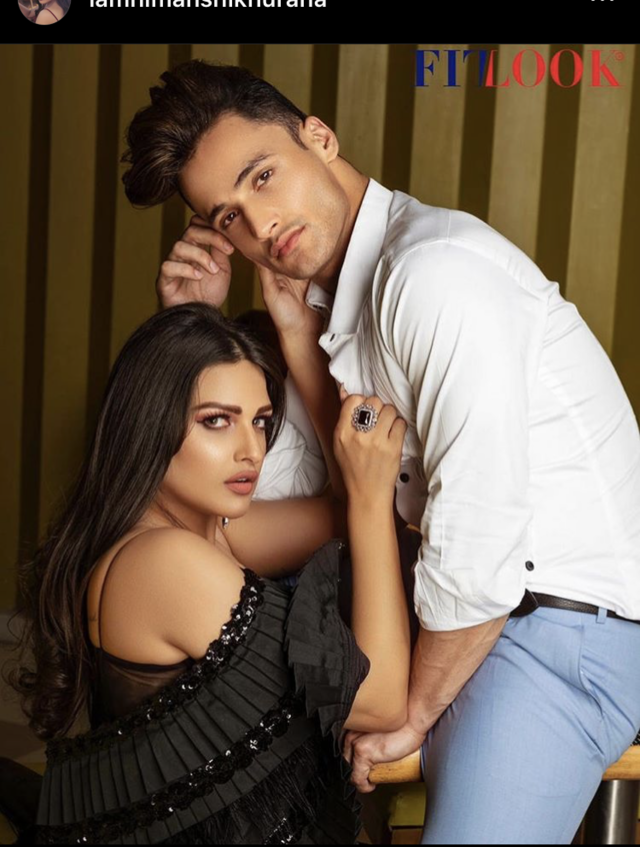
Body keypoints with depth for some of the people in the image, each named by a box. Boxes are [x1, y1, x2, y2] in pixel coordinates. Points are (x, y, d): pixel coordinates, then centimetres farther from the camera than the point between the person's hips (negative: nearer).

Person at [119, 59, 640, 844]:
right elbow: (267, 482, 16)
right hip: (492, 603, 10)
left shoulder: (434, 272, -22)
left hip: (569, 620, -10)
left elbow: (479, 542, -24)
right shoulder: (336, 296, 9)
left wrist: (411, 713, -9)